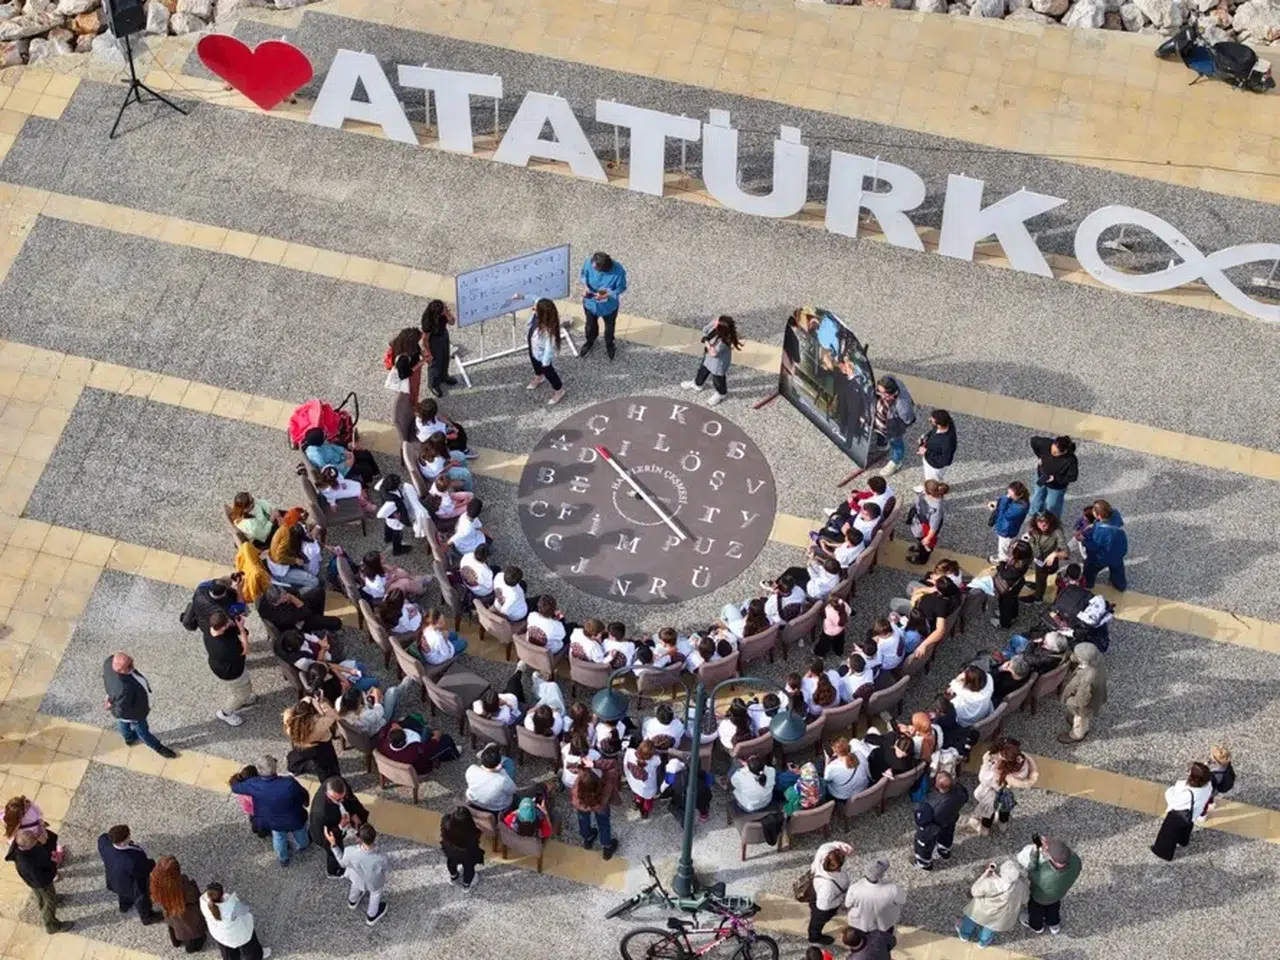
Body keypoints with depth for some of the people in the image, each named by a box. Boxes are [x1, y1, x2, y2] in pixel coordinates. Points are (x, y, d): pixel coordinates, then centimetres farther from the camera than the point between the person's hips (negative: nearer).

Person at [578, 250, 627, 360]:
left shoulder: (618, 271, -38)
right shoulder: (588, 262, -31)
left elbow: (621, 288, -19)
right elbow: (582, 274, -8)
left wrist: (607, 295, -34)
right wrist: (585, 286, -27)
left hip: (609, 306, -2)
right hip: (590, 302, 2)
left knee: (609, 326, 29)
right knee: (590, 324, 30)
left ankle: (609, 345, 62)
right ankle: (589, 341, 64)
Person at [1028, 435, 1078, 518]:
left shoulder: (1071, 460, -38)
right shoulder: (1047, 444, -31)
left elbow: (1072, 477, -25)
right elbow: (1034, 440, -11)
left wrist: (1054, 478, -31)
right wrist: (1038, 457, -10)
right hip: (1041, 478, 5)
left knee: (1052, 508, 14)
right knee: (1036, 500, 27)